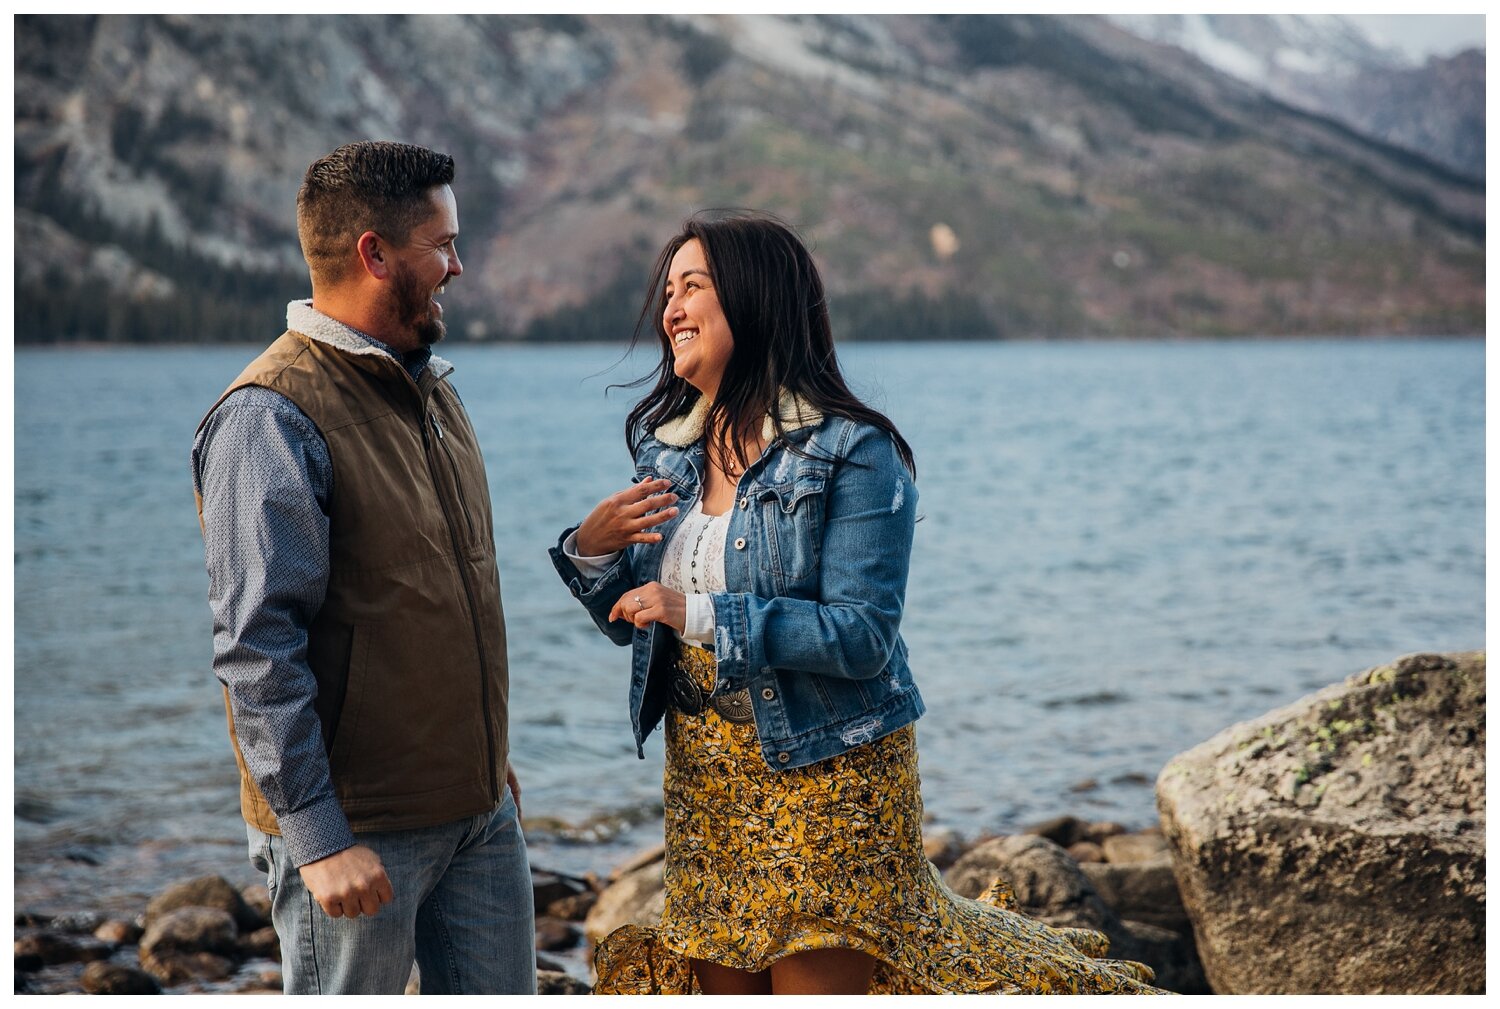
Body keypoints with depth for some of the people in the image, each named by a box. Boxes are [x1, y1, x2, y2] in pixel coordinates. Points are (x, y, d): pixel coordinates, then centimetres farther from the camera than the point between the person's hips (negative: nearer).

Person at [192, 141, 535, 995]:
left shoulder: (435, 388, 12)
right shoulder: (270, 418, -15)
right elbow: (257, 650, -20)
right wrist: (317, 836, -22)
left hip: (481, 811, 8)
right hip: (360, 829, -8)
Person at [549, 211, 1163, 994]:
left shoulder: (851, 453, -14)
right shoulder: (667, 448, 6)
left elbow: (863, 634, -21)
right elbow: (634, 620, 11)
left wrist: (701, 615, -24)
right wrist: (592, 548, -9)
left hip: (823, 773, -6)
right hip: (703, 770, 6)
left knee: (816, 979, -3)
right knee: (721, 978, 12)